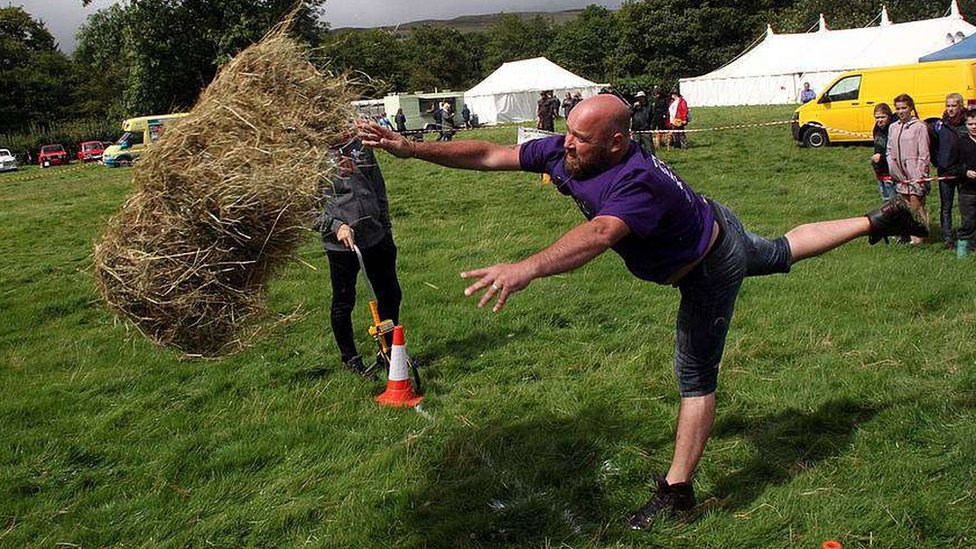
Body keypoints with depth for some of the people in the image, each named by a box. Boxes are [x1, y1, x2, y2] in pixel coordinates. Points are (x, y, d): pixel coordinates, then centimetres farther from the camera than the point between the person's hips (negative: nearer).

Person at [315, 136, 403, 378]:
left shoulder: (360, 145, 6)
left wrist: (386, 227, 16)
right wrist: (336, 226, -24)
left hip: (376, 235, 5)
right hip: (340, 243, -5)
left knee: (390, 294, 14)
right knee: (343, 303, 9)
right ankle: (349, 358, 28)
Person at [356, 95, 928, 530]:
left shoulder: (639, 183, -44)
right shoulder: (564, 153, -21)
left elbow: (600, 235, -63)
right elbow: (488, 154, -19)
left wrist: (527, 268, -77)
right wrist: (410, 148, -25)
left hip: (712, 268, -8)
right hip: (716, 225, 8)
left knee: (696, 378, 0)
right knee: (783, 252, 32)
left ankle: (677, 490, 10)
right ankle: (880, 220, 48)